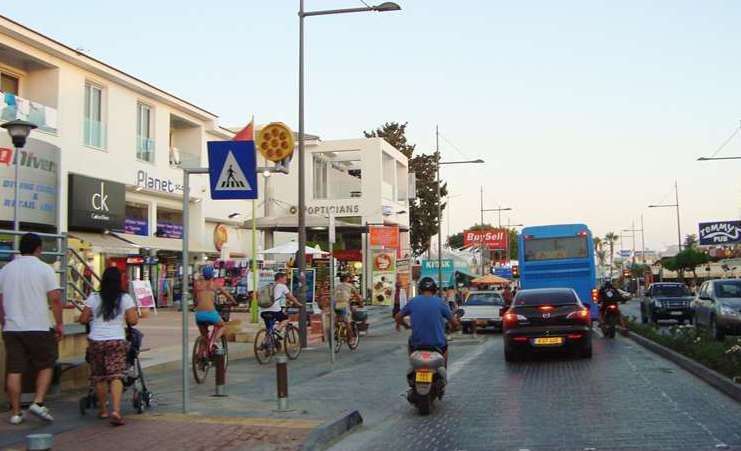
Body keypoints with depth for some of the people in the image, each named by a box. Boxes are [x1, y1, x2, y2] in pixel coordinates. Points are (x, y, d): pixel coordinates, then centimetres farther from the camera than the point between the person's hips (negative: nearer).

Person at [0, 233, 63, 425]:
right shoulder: (44, 268, -5)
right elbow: (55, 299, -9)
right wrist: (59, 324, 0)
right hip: (38, 328, -4)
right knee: (46, 366, 11)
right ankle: (38, 403, -2)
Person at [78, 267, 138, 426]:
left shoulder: (93, 298, 3)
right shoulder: (125, 298, 0)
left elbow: (83, 319, 4)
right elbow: (133, 321, -3)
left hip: (95, 341, 2)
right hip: (117, 341, -2)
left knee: (99, 377, 14)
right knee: (116, 376, -7)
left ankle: (103, 410, 25)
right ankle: (116, 410, -22)